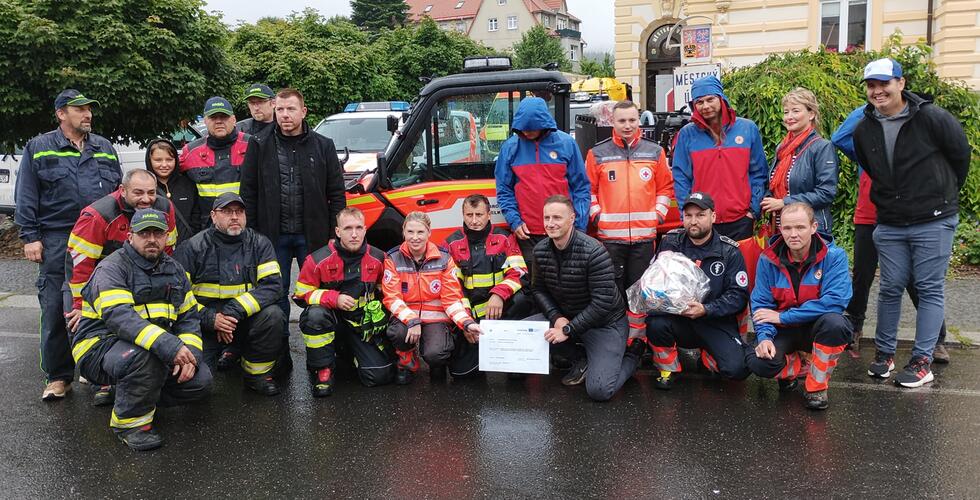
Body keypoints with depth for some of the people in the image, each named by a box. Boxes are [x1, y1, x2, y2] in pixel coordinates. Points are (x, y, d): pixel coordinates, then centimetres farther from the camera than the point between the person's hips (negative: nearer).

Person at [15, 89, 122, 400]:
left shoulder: (105, 149, 14)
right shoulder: (38, 148, 4)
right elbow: (26, 198, 2)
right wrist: (30, 237, -6)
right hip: (57, 242, -3)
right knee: (55, 310, -2)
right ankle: (58, 376, 9)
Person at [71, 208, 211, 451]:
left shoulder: (174, 270, 10)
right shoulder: (111, 268, -13)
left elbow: (189, 316, 9)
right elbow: (119, 316, -30)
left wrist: (190, 354, -11)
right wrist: (169, 345, -41)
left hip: (158, 349, 7)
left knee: (200, 381, -10)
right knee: (144, 356, -38)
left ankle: (141, 397, 14)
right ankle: (129, 421, -14)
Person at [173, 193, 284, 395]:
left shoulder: (259, 244, -1)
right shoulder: (193, 247, -4)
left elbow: (273, 284, -11)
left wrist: (234, 311, -22)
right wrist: (210, 318, -20)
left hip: (244, 320, 2)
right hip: (205, 324, -1)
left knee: (272, 314, -28)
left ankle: (258, 373, -6)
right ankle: (229, 353, 15)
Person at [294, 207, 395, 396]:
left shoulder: (378, 259, -4)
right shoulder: (318, 260, -14)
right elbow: (301, 295, -10)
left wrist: (379, 310, 0)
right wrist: (335, 298, -23)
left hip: (364, 324, 2)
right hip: (332, 320, -2)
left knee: (381, 376, -11)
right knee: (315, 315, -38)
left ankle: (351, 352, 22)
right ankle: (322, 370, -14)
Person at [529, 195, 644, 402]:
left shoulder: (594, 252, -25)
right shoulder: (540, 250, -5)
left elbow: (602, 303, -25)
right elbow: (539, 289, 4)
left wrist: (569, 330, -24)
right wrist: (556, 317, -15)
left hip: (605, 323, -6)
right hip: (565, 316, 6)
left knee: (599, 390, -21)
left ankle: (632, 355, 13)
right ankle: (580, 359, 5)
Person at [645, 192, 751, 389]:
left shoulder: (729, 251, -3)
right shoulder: (671, 241, 2)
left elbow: (739, 295, -7)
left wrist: (706, 310, -22)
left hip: (716, 322, -1)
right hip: (677, 318, 1)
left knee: (737, 369, -23)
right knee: (656, 324, -33)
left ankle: (707, 355, 14)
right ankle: (667, 369, -1)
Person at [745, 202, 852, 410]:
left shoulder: (833, 255, -15)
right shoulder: (768, 259, -7)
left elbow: (835, 301, -26)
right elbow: (761, 305, -6)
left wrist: (783, 317, -26)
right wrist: (764, 336, -26)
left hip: (817, 328, -1)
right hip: (783, 331, 2)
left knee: (834, 321, -36)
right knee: (757, 361, -27)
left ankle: (817, 387, -11)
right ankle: (793, 367, 13)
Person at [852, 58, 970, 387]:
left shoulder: (931, 118, -12)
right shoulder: (864, 130, 2)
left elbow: (961, 154, 0)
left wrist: (945, 195, 10)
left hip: (933, 222, -4)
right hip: (889, 224, 4)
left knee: (930, 289, 2)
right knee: (890, 288, 10)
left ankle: (922, 361, 9)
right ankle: (884, 352, 22)